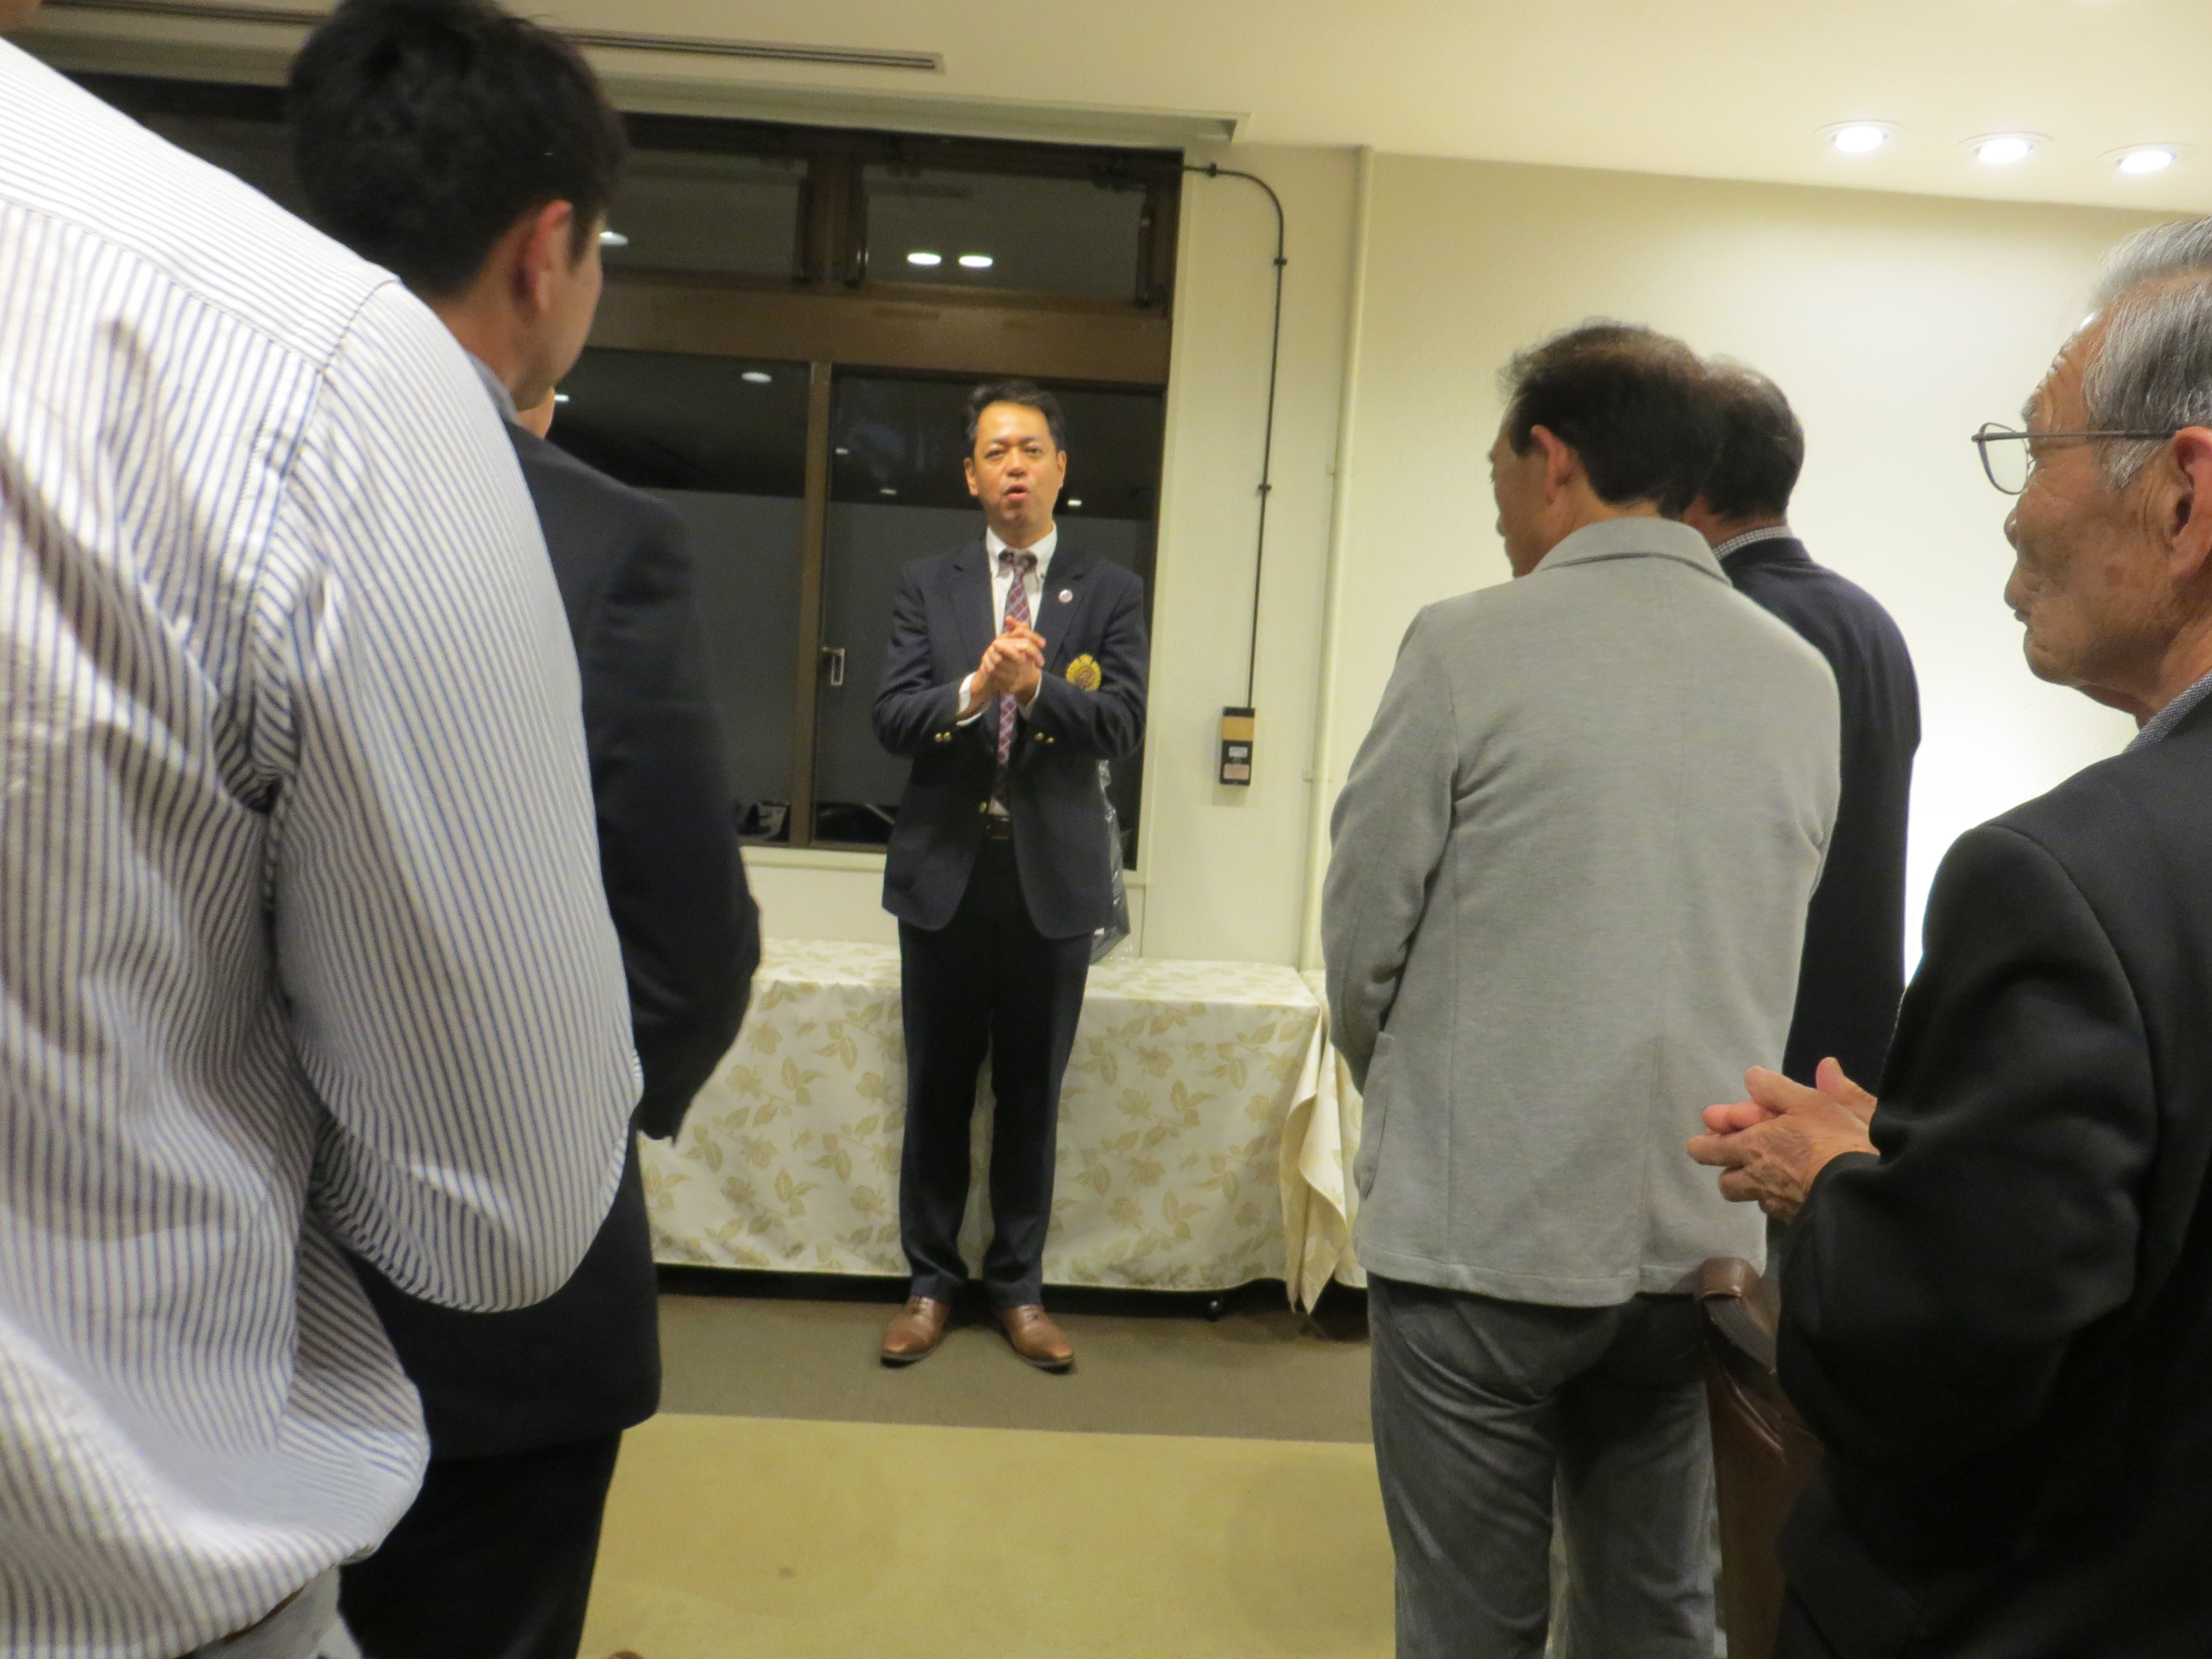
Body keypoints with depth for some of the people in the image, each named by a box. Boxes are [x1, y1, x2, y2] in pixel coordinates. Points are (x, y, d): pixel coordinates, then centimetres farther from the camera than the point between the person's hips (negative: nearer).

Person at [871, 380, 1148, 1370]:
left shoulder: (1108, 593, 4)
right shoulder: (928, 587, 7)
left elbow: (1123, 727, -7)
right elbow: (891, 720, -3)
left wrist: (1038, 688, -23)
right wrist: (974, 690, -21)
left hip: (1052, 876, -1)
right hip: (945, 872, 1)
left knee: (1032, 1093, 9)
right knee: (937, 1090, 9)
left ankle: (1018, 1287, 24)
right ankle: (932, 1283, 25)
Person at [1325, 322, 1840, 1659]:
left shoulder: (1472, 646, -12)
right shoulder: (1804, 679, 3)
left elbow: (1363, 936, -6)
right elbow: (1760, 959, 9)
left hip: (1484, 1233, -5)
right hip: (1700, 1240, 5)